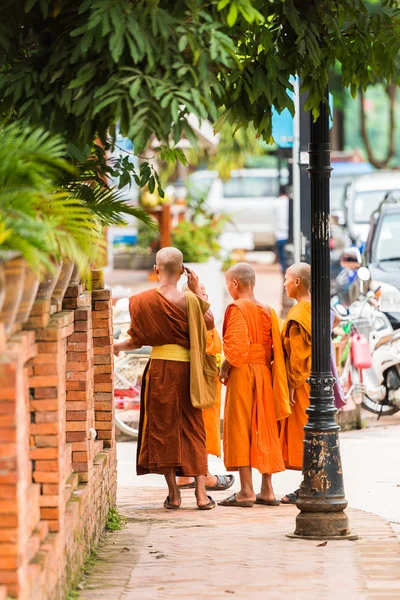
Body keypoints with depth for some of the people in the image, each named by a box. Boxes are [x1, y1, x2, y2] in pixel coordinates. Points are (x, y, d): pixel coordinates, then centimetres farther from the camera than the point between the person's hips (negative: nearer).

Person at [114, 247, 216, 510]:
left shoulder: (144, 301, -6)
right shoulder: (189, 300, -7)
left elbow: (137, 340, 0)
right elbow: (210, 323, 10)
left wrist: (117, 346, 20)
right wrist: (198, 292, 10)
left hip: (159, 366, 0)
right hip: (187, 367, 0)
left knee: (162, 427, 8)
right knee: (193, 428, 7)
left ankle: (173, 493, 6)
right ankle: (201, 493, 2)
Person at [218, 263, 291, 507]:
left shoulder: (237, 309, -10)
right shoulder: (268, 312, 10)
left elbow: (235, 346, -19)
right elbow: (275, 348, 8)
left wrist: (225, 368, -6)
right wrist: (264, 366, 14)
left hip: (241, 373, -7)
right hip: (264, 373, 7)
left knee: (239, 429, -3)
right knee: (263, 430, 11)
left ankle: (246, 491, -6)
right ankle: (267, 490, 12)